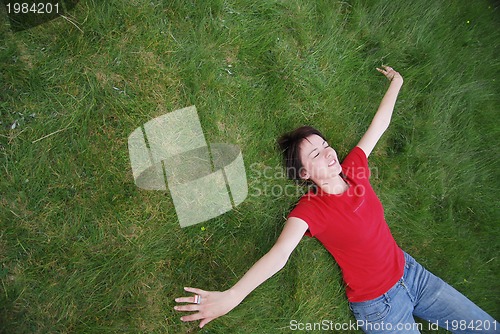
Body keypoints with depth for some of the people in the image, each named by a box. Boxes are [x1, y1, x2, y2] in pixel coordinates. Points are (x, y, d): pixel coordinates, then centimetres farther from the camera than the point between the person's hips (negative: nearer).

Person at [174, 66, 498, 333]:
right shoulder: (310, 210, -25)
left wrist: (396, 83, 18)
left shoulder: (354, 168, -8)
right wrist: (231, 296, -53)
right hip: (379, 305, -6)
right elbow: (278, 255, -39)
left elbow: (379, 124, 6)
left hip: (410, 271, 6)